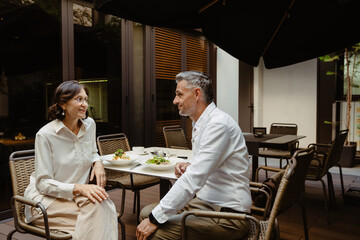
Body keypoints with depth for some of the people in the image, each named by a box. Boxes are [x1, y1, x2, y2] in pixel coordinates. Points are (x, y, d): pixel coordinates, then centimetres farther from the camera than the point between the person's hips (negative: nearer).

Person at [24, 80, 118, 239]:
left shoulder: (89, 124, 2)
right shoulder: (45, 135, -15)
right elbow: (43, 183, -15)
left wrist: (97, 163, -4)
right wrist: (78, 188, -30)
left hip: (77, 195, 5)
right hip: (46, 198, -5)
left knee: (101, 202, -30)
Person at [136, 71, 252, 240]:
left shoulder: (218, 124, -19)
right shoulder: (200, 124, 12)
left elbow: (194, 179, -25)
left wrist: (156, 219, -22)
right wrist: (188, 167, 2)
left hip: (227, 213, -9)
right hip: (204, 201, 9)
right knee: (146, 213, 5)